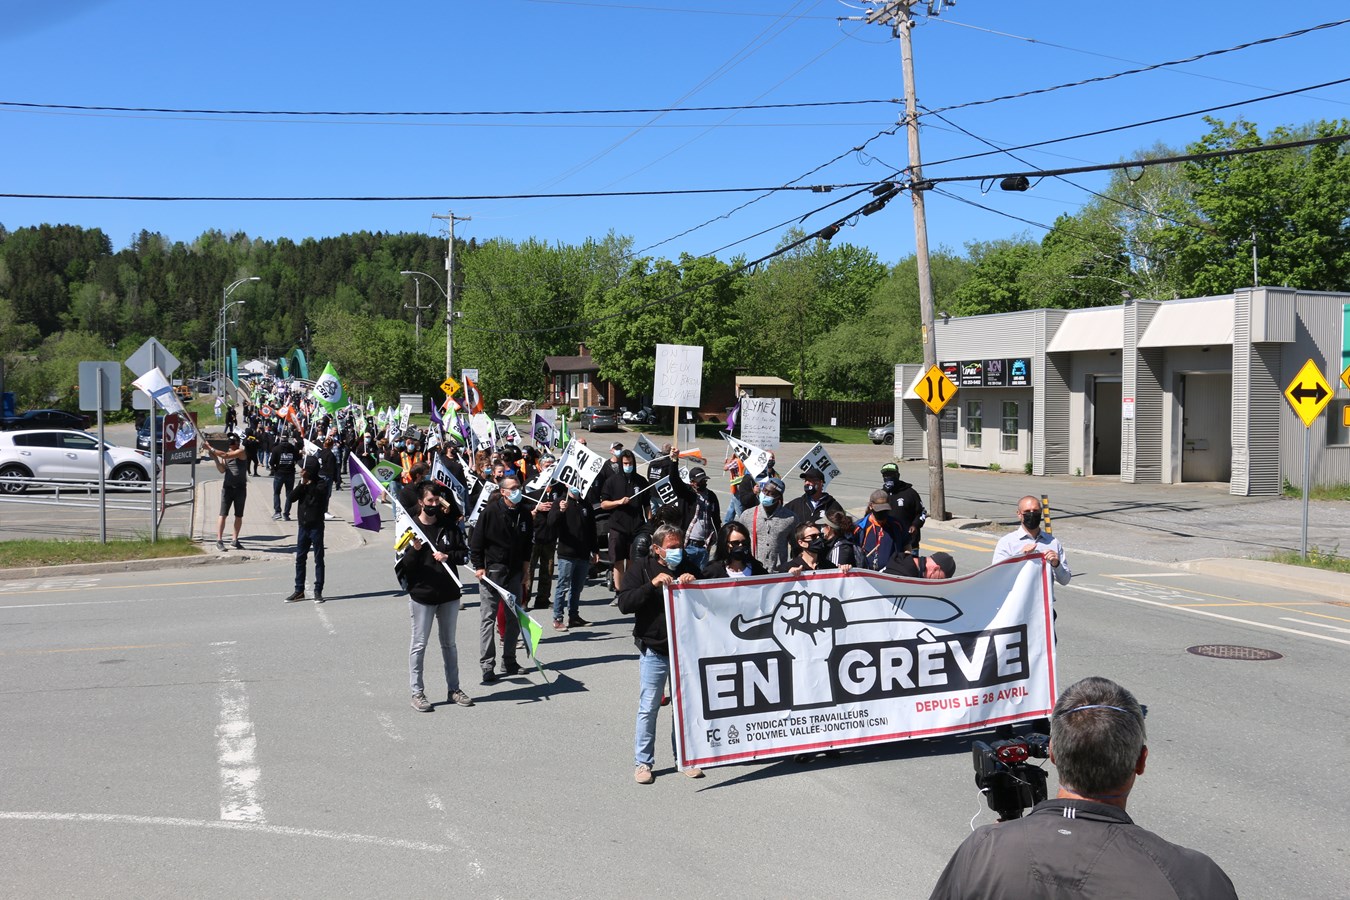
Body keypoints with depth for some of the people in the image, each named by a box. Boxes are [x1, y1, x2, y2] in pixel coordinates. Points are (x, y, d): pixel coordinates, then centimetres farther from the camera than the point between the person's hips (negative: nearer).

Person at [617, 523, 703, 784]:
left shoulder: (689, 568, 9)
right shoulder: (640, 570, -1)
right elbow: (624, 604, -13)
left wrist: (694, 583, -12)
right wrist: (652, 584, -23)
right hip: (654, 650, -3)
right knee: (648, 708, 0)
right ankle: (642, 762, 11)